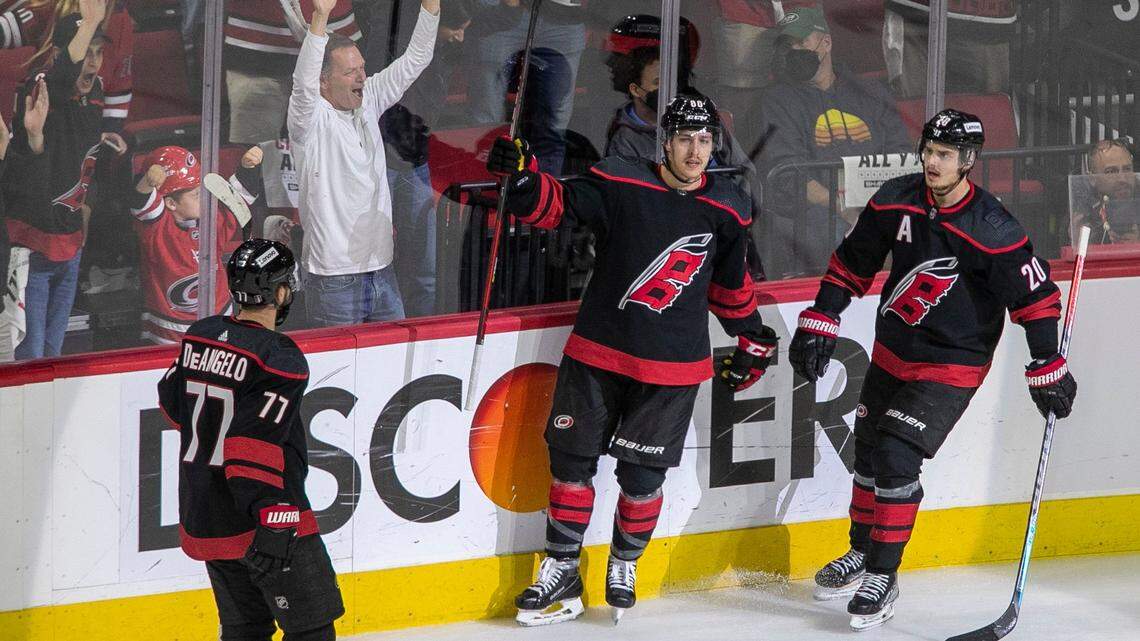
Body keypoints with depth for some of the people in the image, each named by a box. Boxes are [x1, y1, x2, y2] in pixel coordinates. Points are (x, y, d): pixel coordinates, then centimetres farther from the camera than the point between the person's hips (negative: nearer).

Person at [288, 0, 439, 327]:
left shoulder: (368, 102, 8)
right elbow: (304, 84, -32)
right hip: (333, 275, -6)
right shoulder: (311, 118, -11)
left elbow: (415, 60, 8)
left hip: (381, 269, 7)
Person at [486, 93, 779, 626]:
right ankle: (561, 570, 18)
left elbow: (730, 281, 16)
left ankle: (625, 563, 28)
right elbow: (555, 204, -11)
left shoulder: (726, 210, 1)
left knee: (641, 476, 3)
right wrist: (523, 177, -30)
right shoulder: (620, 184, -8)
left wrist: (752, 338, 21)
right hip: (598, 351, -1)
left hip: (671, 368, 1)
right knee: (571, 460, 5)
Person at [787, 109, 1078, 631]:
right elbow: (851, 264, 4)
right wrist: (818, 326, 1)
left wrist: (1048, 371, -14)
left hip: (951, 366, -6)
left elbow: (1035, 297, -14)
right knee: (868, 450, 15)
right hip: (892, 351, 6)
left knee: (897, 458, -14)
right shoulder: (896, 201, -8)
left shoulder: (992, 230, -22)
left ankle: (883, 575, -1)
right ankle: (861, 553, 37)